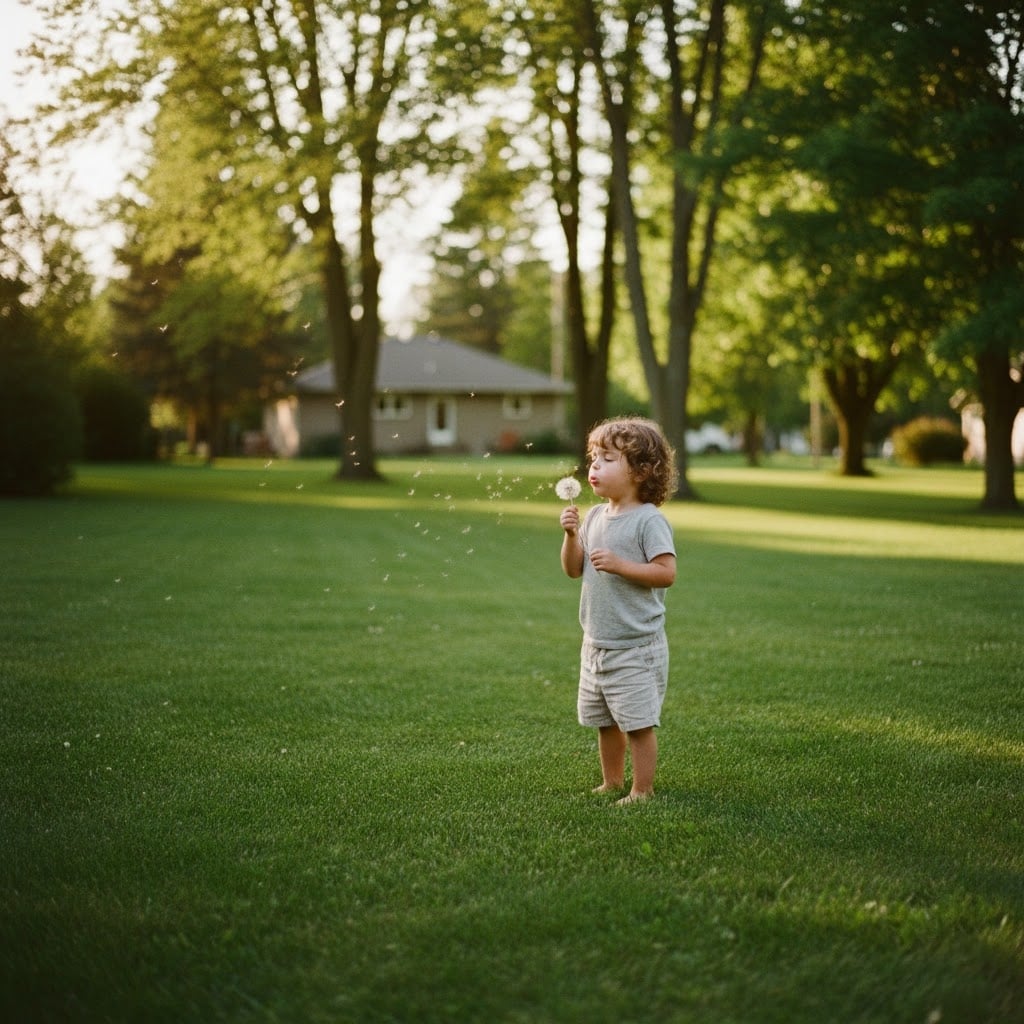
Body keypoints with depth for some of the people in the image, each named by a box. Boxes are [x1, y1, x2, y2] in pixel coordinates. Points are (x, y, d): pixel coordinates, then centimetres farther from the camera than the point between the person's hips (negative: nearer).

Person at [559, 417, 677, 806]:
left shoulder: (649, 520, -14)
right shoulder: (596, 516, 8)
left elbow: (666, 572, -20)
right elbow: (573, 569, 10)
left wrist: (620, 564, -26)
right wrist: (572, 534, -6)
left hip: (636, 646, -8)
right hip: (596, 643, 8)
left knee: (638, 722, -1)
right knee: (604, 720, 18)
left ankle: (642, 791, 11)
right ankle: (612, 783, 32)